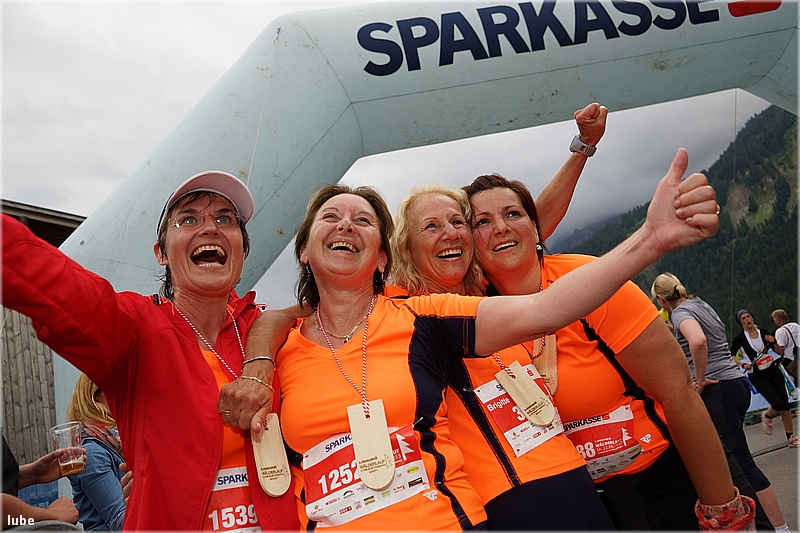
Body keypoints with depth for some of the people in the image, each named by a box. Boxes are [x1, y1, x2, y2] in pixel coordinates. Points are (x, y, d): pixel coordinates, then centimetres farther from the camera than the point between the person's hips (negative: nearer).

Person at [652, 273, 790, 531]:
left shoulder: (681, 312, -11)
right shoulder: (701, 305, 14)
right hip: (739, 384, 9)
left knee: (743, 464, -1)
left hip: (718, 391, -9)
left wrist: (700, 380, -20)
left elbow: (698, 341, -33)